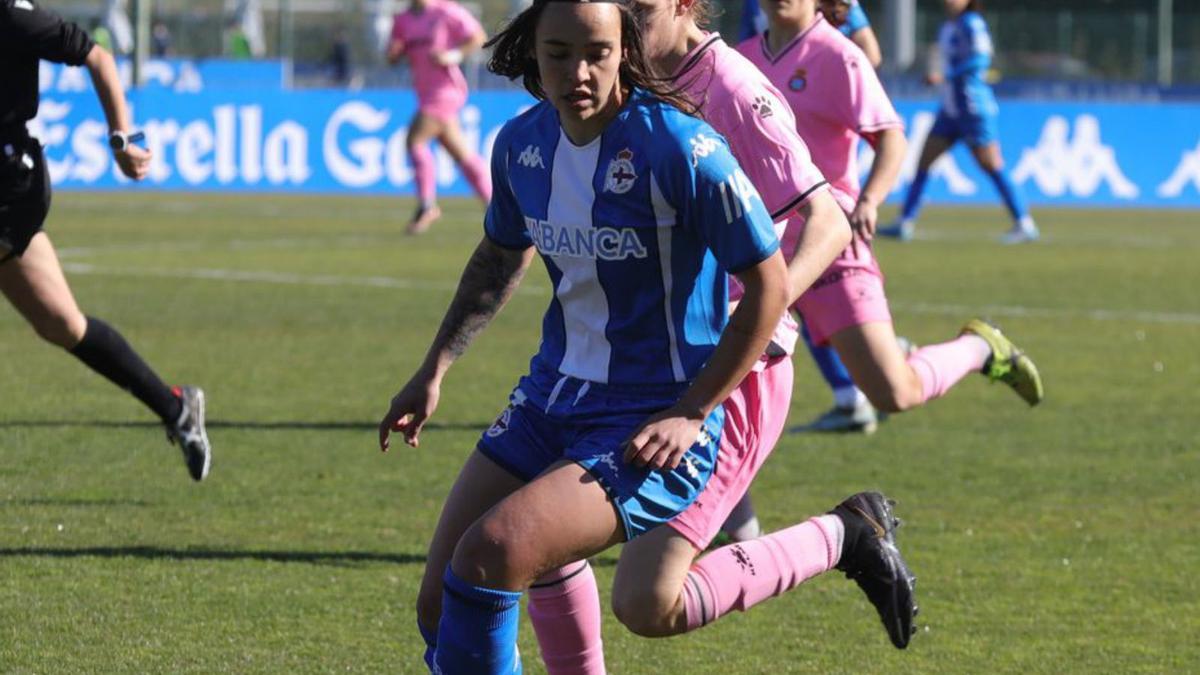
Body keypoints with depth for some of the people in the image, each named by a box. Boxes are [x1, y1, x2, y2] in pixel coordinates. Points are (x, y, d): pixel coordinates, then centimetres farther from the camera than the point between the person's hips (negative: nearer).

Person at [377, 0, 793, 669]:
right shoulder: (524, 142, 1)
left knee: (489, 556, -27)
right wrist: (435, 370, 18)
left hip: (655, 425, -7)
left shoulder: (679, 147, -19)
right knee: (441, 605, 0)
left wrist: (688, 417, -16)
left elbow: (769, 287, -13)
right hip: (552, 396, 7)